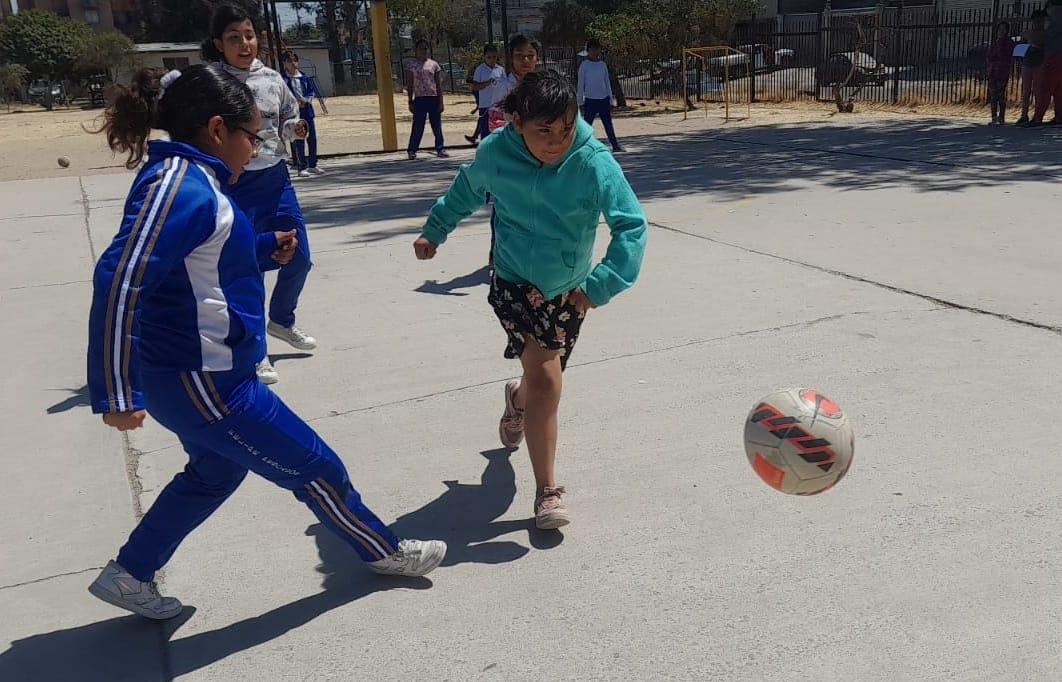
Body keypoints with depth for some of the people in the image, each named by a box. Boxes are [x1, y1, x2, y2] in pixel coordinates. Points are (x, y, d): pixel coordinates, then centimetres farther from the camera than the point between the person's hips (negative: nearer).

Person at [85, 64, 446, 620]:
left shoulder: (188, 179, 7)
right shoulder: (178, 184, -24)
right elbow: (119, 283, -31)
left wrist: (265, 246, 12)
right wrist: (116, 395, -30)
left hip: (201, 374, 11)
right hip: (205, 384, -10)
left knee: (215, 473, 29)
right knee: (315, 469, 7)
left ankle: (128, 575, 40)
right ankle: (385, 551, 29)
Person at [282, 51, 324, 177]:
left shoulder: (304, 77, 9)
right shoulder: (283, 79, -5)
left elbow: (312, 91, 12)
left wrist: (306, 100, -7)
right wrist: (296, 103, -17)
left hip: (308, 111, 5)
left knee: (312, 138, 9)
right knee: (298, 141, -3)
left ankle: (312, 165, 21)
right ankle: (302, 168, 3)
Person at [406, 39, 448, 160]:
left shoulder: (434, 64, 9)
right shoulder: (412, 65, 6)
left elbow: (439, 84, 7)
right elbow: (410, 85, 5)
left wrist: (441, 101, 0)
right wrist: (410, 102, -2)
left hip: (433, 98, 1)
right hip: (419, 99, -1)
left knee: (437, 126, 3)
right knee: (418, 126, -2)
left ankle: (440, 149, 9)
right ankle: (412, 150, 6)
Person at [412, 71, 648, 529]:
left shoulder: (594, 163, -24)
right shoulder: (494, 153, -17)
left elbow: (632, 225, -26)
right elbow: (467, 190, 6)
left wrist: (600, 285, -38)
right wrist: (435, 230, 14)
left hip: (570, 290, 2)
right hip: (514, 283, -2)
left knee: (545, 378, 17)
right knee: (545, 377, -18)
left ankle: (517, 400, 58)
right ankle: (547, 491, -6)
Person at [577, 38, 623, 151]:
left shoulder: (603, 65, 9)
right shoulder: (584, 65, -2)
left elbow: (608, 83, 13)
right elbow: (581, 84, 0)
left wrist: (610, 100, 11)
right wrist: (580, 101, -2)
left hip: (604, 100, 3)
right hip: (590, 100, -3)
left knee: (609, 125, 5)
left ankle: (615, 145, 8)